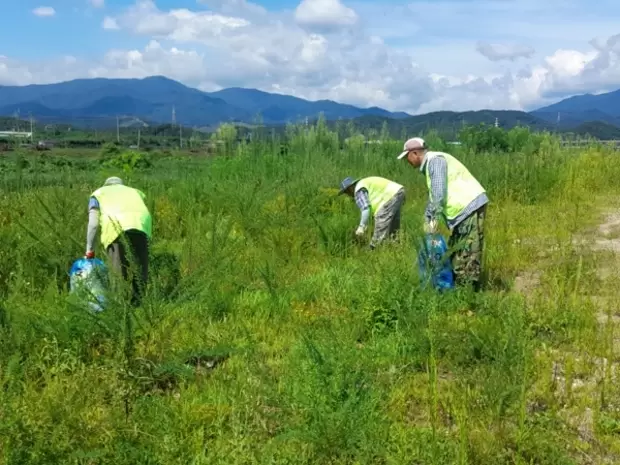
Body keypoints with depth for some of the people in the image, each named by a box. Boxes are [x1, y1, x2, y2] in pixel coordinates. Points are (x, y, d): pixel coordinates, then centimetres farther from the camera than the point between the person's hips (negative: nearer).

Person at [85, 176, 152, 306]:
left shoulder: (98, 193, 31)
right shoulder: (134, 191, 39)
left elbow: (93, 224, 18)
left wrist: (89, 250, 22)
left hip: (117, 227, -2)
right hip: (142, 226, 2)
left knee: (119, 274, -4)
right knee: (140, 271, 8)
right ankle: (137, 304, 4)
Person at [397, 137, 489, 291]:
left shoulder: (435, 160, -12)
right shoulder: (429, 165, 20)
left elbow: (439, 193, -20)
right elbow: (433, 195, 27)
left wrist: (434, 218, -17)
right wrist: (427, 219, 23)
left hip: (471, 206, -11)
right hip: (462, 209, 11)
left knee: (468, 254, -10)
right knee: (455, 251, 14)